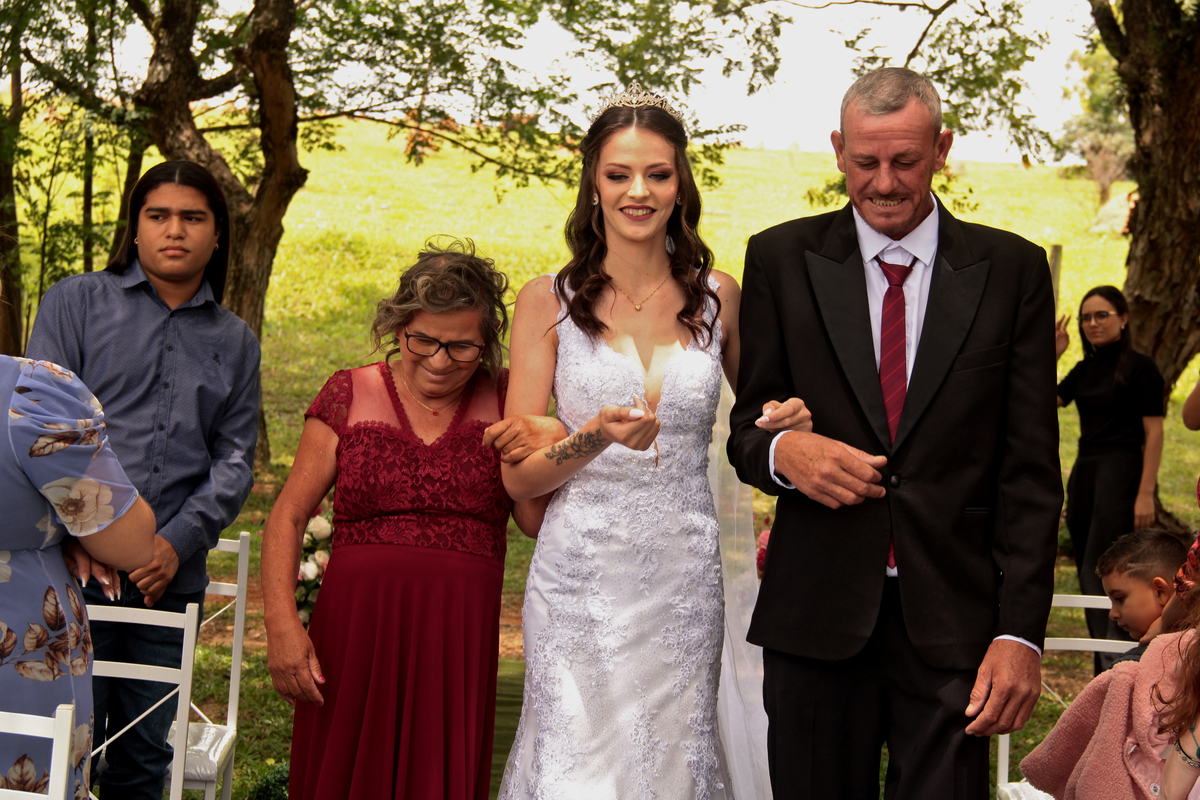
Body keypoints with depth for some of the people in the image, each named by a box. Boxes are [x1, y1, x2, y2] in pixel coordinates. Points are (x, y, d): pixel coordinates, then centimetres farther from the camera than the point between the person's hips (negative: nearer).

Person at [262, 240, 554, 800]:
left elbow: (537, 520, 1)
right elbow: (287, 517, 3)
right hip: (352, 632, 0)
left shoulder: (502, 399, 6)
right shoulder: (350, 395, 4)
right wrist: (281, 622, -8)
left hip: (458, 644, 0)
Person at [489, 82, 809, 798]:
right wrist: (597, 437, -21)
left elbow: (756, 411, 20)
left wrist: (786, 420, -4)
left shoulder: (717, 296, 4)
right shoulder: (549, 302, -2)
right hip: (582, 576, -2)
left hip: (684, 576, 2)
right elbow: (518, 475, -2)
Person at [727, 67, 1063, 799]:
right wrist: (782, 450, -17)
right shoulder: (782, 259, 5)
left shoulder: (1013, 269, 4)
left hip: (953, 621, 0)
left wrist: (1021, 631, -6)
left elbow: (1031, 469, 1)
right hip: (816, 618, 1)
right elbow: (747, 426, 8)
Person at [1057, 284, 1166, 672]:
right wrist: (1051, 354, -2)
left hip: (1120, 474, -7)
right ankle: (1107, 673, 14)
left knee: (1098, 572, -17)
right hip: (1083, 474, 7)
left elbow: (1154, 433, -9)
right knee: (1087, 575, 7)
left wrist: (1146, 493, -16)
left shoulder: (1140, 367, -5)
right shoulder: (1083, 370, 14)